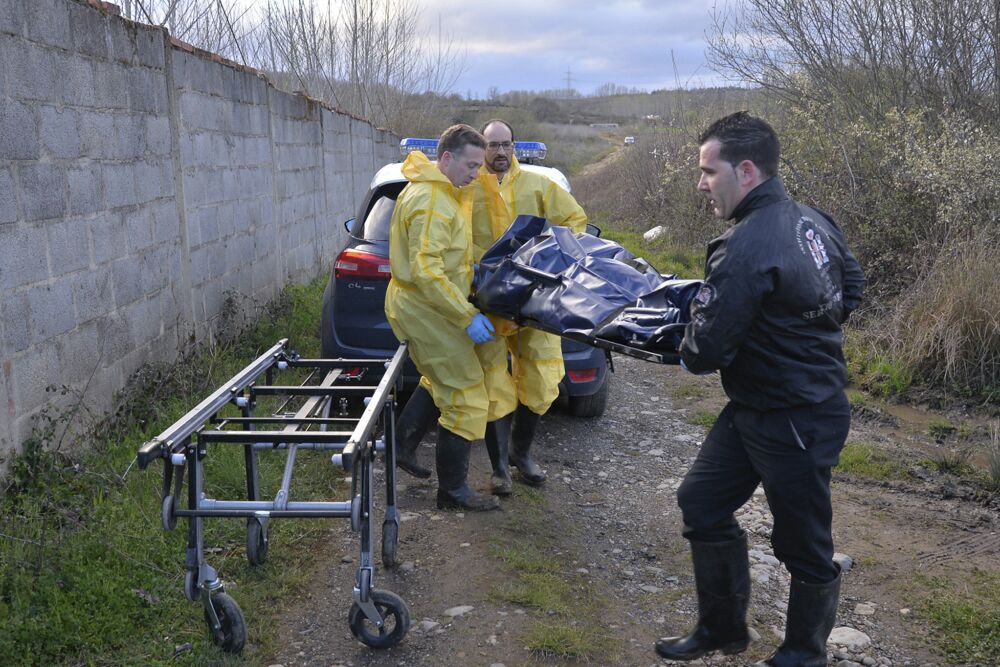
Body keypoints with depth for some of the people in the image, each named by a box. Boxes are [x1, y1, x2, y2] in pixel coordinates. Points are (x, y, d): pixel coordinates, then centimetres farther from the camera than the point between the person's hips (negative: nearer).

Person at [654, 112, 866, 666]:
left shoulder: (744, 250, -27)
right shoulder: (814, 221, 2)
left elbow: (705, 352, -25)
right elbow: (852, 284, 17)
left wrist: (686, 345, -2)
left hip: (794, 424, -10)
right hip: (754, 408, 10)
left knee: (803, 544, 9)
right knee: (701, 502, 16)